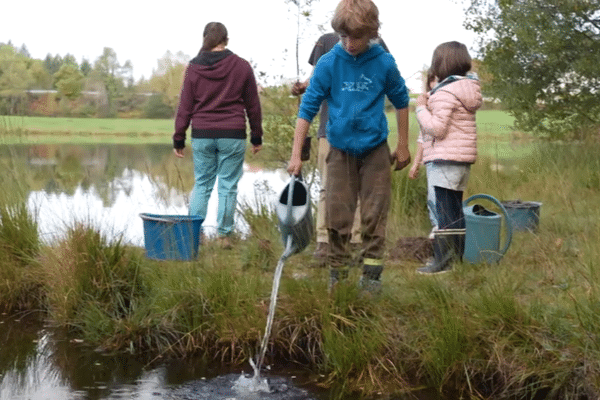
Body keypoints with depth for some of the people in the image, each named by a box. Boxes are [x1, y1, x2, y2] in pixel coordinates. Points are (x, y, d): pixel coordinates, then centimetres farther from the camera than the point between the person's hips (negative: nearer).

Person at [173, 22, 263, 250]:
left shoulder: (194, 68, 2)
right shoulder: (242, 67, 1)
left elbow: (185, 107, 4)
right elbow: (253, 105, 6)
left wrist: (178, 139, 9)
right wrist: (256, 137, 14)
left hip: (202, 136, 1)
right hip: (232, 136, -1)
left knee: (201, 184, 10)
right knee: (228, 186, 4)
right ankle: (224, 235, 6)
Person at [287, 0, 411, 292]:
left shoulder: (384, 63, -9)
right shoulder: (328, 64, -10)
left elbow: (401, 101, 6)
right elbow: (307, 108, -8)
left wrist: (403, 146, 8)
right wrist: (296, 155, -13)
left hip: (375, 149, 0)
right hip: (340, 150, 0)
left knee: (374, 216, 3)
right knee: (337, 216, 3)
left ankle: (371, 273, 13)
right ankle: (337, 272, 17)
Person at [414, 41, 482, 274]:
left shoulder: (446, 92, -14)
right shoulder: (468, 88, 16)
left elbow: (438, 128, -20)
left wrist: (421, 108, -9)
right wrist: (430, 104, 12)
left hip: (445, 159, -10)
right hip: (463, 159, 10)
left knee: (444, 210, -8)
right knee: (456, 209, 16)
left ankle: (443, 260, -7)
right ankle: (458, 256, 23)